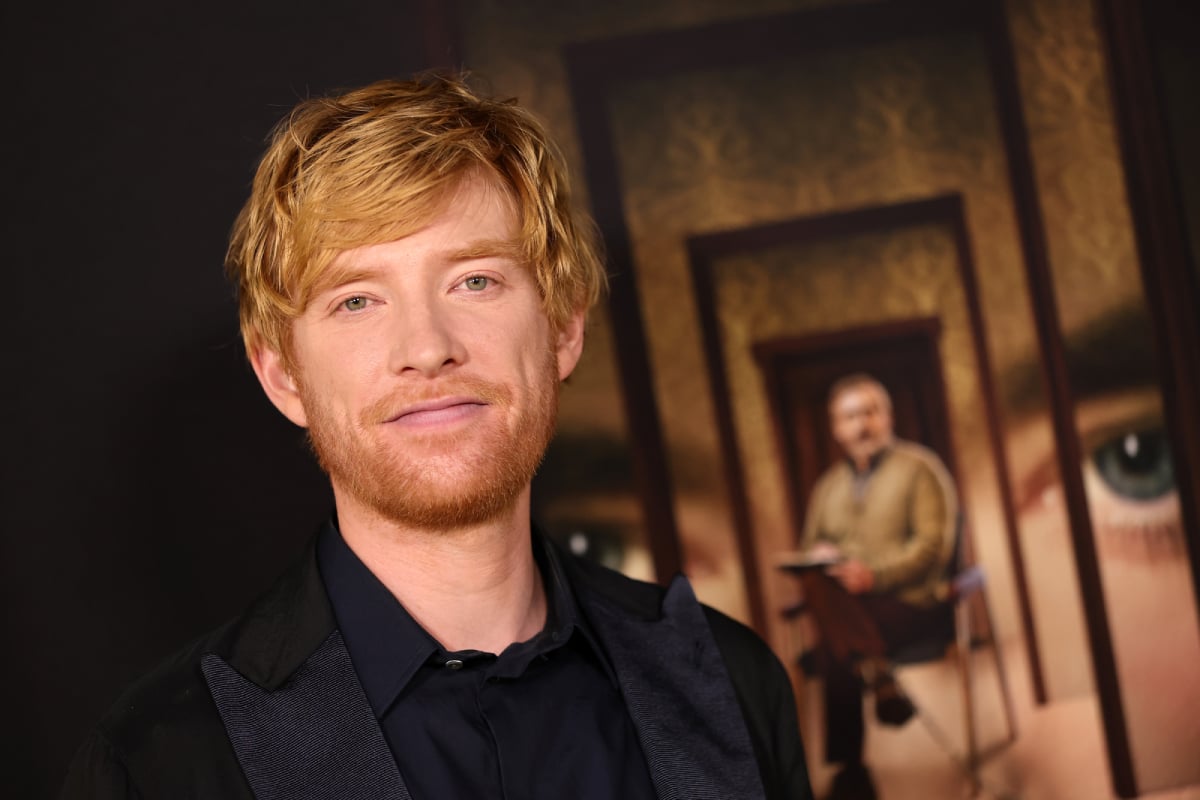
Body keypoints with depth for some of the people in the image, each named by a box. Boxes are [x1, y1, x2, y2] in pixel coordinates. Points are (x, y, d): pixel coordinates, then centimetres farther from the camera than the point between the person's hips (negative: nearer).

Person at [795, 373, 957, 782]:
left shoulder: (919, 468, 5)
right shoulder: (828, 485, 21)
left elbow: (932, 544, -6)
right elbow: (808, 545, 21)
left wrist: (875, 575, -19)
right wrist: (818, 554, -4)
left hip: (911, 603, -4)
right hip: (850, 606, 5)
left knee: (831, 653, -30)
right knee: (815, 578, -31)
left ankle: (847, 767, -22)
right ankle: (876, 673, -41)